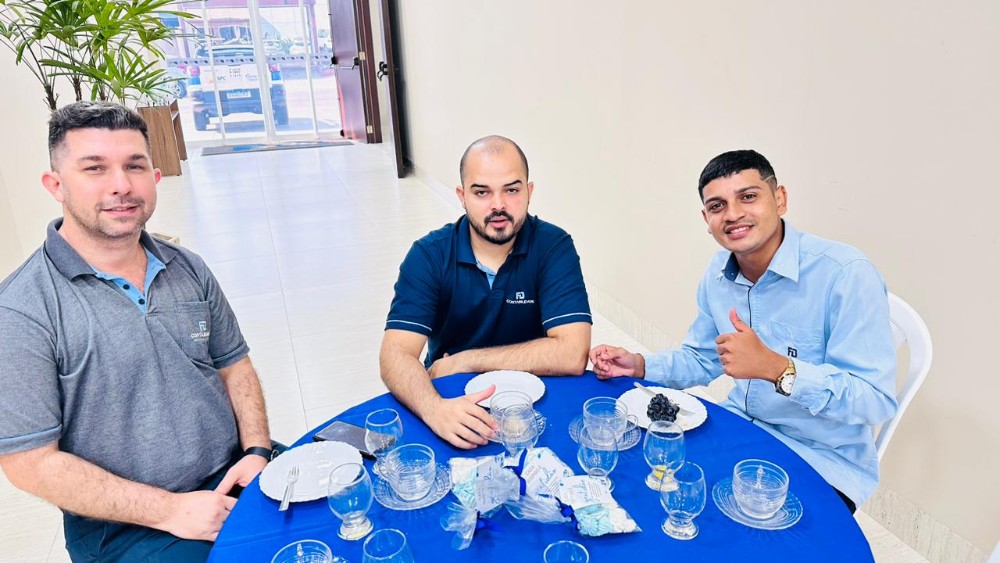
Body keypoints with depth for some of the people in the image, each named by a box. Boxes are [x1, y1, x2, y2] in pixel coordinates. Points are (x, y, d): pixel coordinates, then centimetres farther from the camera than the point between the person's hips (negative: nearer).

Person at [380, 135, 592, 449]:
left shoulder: (553, 247, -11)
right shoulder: (429, 255, -8)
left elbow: (572, 355, -20)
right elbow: (396, 354, -17)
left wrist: (463, 361, -16)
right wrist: (433, 409, -38)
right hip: (452, 402, 2)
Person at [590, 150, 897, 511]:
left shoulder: (846, 274, -22)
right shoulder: (718, 272, 0)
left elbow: (877, 400, -24)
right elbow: (703, 359, 12)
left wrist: (776, 368, -37)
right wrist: (640, 365, -5)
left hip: (822, 464, -6)